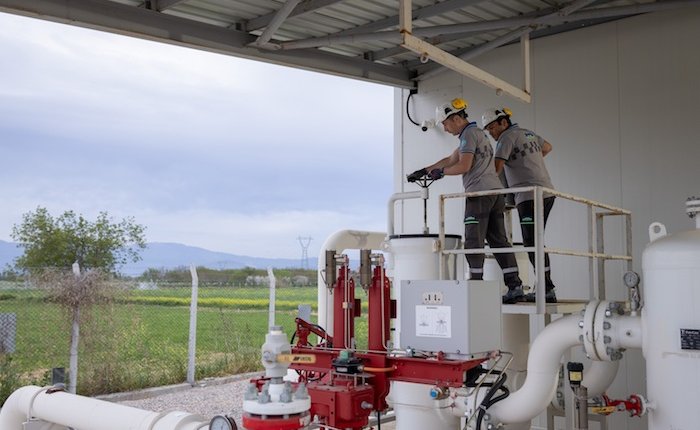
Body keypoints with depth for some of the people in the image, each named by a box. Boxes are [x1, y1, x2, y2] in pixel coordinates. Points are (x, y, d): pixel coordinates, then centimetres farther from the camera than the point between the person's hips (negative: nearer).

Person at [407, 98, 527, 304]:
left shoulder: (469, 134, -5)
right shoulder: (478, 133, 25)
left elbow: (464, 166, -15)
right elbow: (450, 160, 27)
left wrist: (440, 172, 1)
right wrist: (423, 171, 26)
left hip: (480, 193, -9)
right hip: (496, 191, 9)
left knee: (474, 241, -6)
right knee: (499, 240, 6)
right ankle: (515, 287, 4)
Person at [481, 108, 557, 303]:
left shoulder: (507, 136, -4)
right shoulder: (527, 133, 21)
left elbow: (497, 167, -13)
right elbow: (547, 147, 40)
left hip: (530, 196, -9)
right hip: (547, 193, 9)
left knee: (532, 242, -10)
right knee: (535, 243, 9)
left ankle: (547, 289, -14)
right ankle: (546, 288, 8)